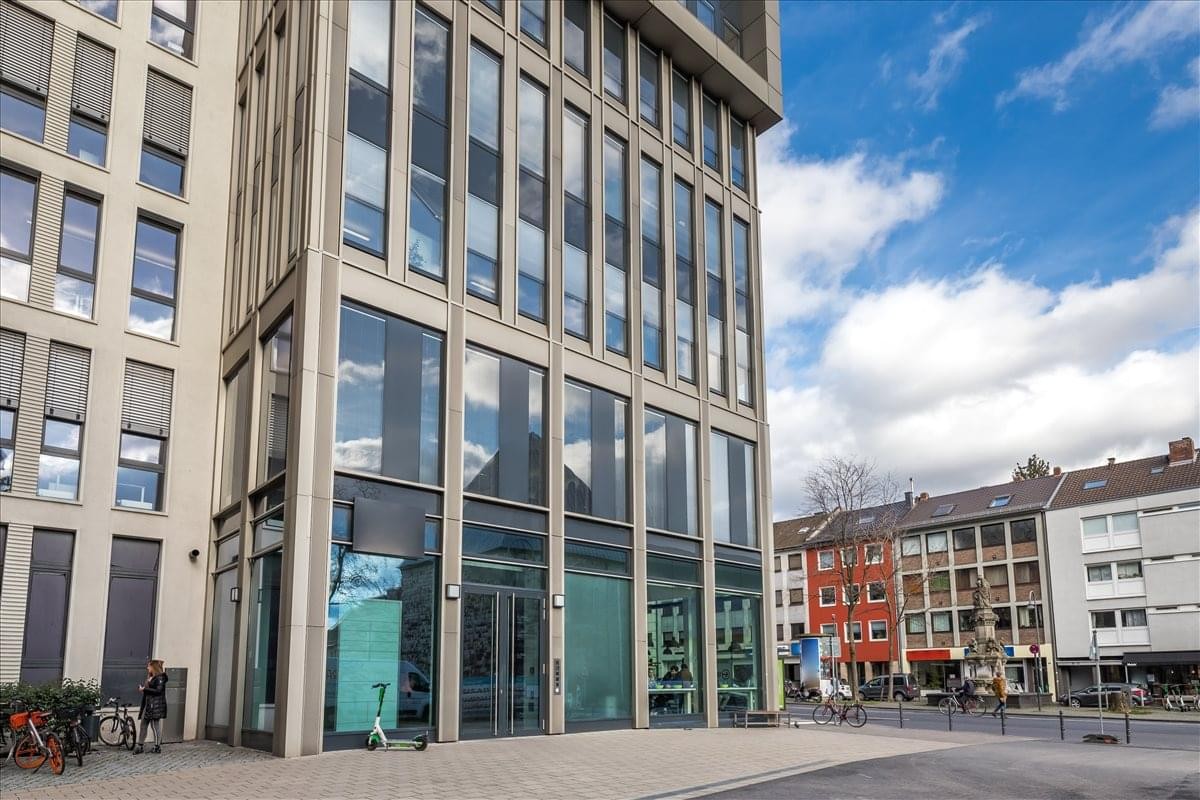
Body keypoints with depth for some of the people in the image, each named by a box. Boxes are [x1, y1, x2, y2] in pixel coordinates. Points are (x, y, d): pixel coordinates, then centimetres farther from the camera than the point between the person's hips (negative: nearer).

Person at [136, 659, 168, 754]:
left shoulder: (160, 678, -9)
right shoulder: (150, 678, 19)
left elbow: (158, 691, -21)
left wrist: (144, 689, -18)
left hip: (156, 706, -9)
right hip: (147, 705, 9)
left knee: (156, 727, -4)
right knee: (143, 726, 6)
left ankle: (158, 747, 2)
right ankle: (140, 746, 10)